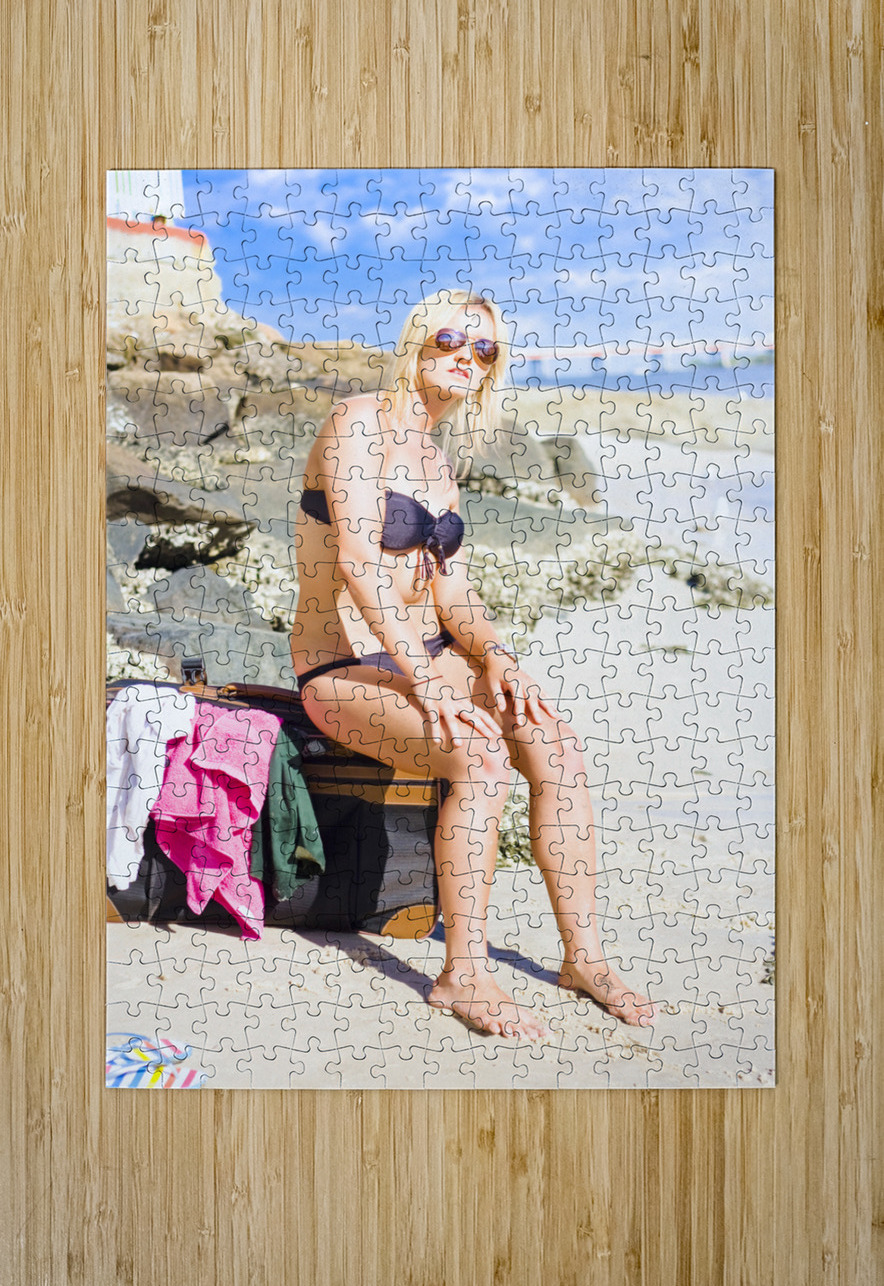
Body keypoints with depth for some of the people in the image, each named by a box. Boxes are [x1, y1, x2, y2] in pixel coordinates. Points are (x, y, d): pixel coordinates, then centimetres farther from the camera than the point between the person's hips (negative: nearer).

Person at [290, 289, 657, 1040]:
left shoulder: (439, 465, 15)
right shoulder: (361, 422, -11)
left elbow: (452, 590, 12)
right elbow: (355, 560, -23)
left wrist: (493, 655, -9)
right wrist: (425, 679, -28)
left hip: (431, 658, 7)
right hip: (346, 668, -7)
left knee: (558, 748, -15)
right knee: (483, 758, -31)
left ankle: (584, 956, -5)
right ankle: (463, 974, -17)